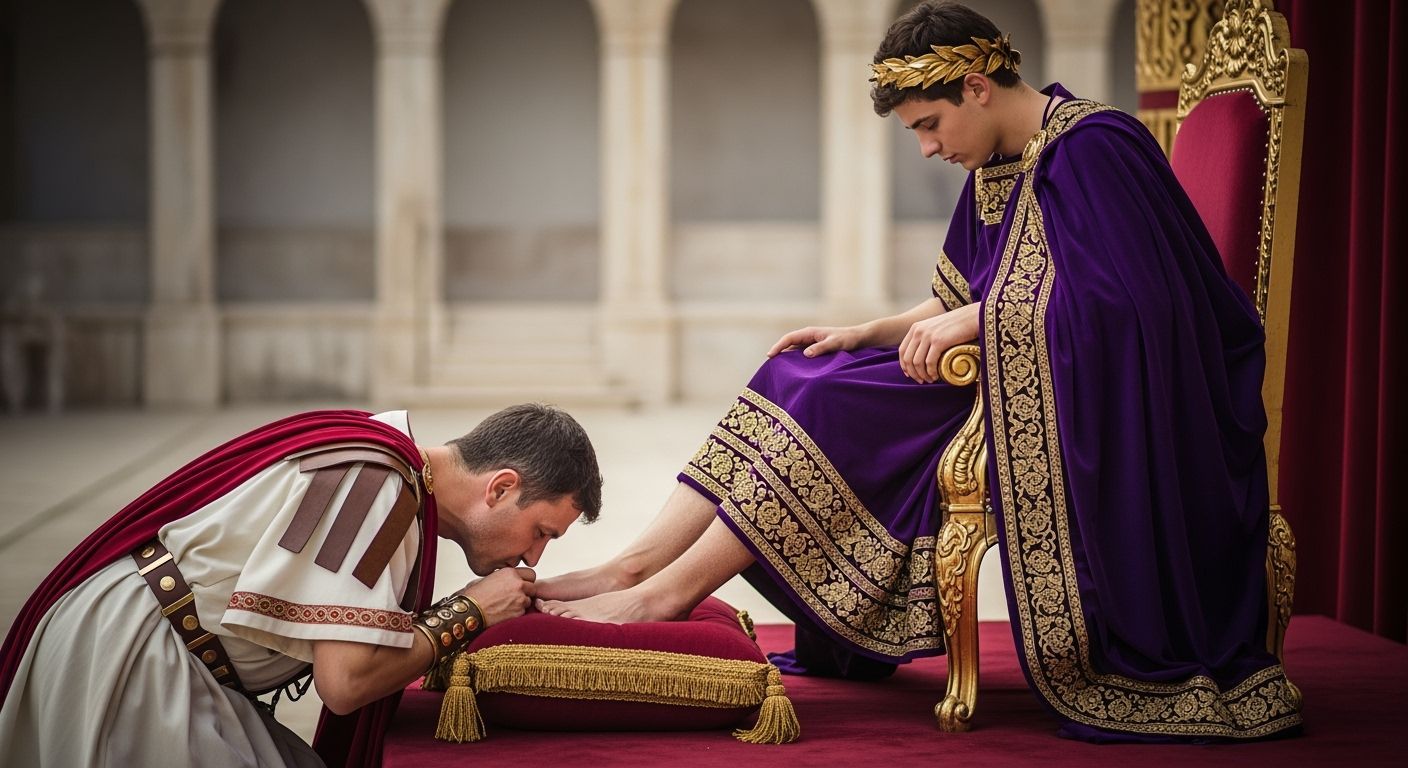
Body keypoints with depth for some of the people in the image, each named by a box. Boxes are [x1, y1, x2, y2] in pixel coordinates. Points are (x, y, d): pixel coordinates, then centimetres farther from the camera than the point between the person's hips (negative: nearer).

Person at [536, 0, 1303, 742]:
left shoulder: (1093, 146, -16)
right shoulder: (999, 166, 11)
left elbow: (1124, 296, -24)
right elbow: (963, 301, 18)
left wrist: (979, 319, -22)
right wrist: (868, 334, 3)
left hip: (1082, 401, -9)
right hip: (1019, 381, 9)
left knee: (840, 414, -21)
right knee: (803, 380, -4)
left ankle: (665, 591, -18)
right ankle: (633, 567, -12)